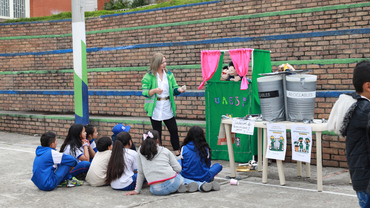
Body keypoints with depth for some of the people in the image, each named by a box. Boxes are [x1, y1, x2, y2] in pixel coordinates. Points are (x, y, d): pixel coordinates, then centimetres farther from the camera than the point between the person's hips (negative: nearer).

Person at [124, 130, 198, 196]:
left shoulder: (140, 151, 8)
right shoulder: (165, 151, 8)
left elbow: (140, 172, 9)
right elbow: (178, 169, 7)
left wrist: (137, 190, 16)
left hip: (156, 190, -2)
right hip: (172, 184, 2)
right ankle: (182, 186, 10)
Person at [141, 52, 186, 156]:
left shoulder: (169, 74, 7)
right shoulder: (149, 76, -6)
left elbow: (174, 89, 9)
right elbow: (144, 92, -9)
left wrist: (179, 89, -13)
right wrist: (154, 91, -27)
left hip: (167, 108, 4)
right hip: (155, 108, -3)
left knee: (174, 130, 4)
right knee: (157, 132, 5)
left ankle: (177, 151, 15)